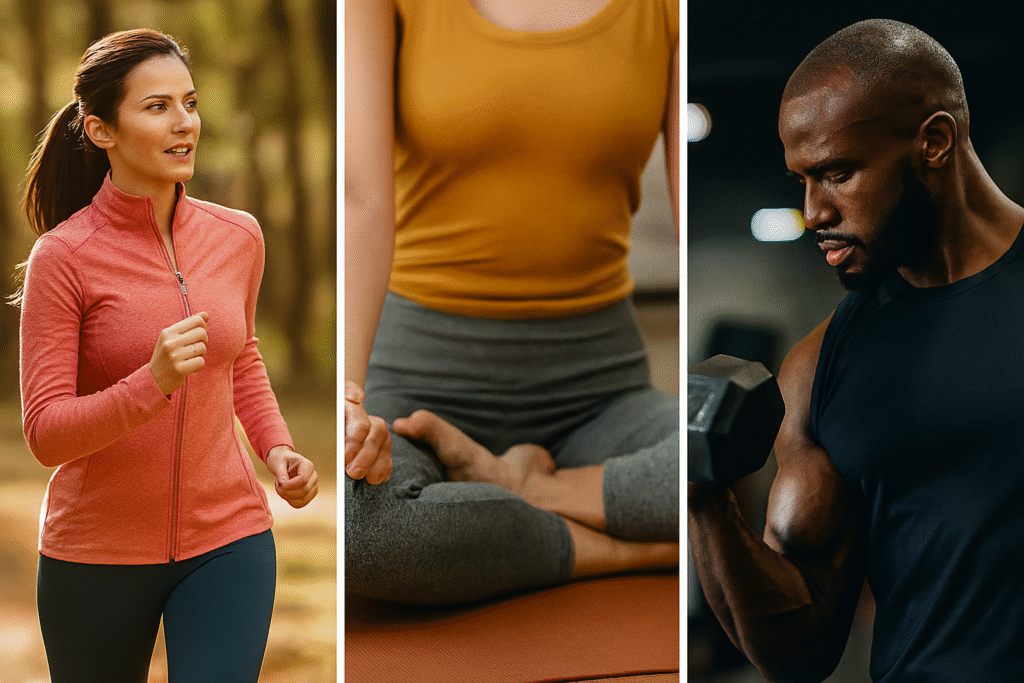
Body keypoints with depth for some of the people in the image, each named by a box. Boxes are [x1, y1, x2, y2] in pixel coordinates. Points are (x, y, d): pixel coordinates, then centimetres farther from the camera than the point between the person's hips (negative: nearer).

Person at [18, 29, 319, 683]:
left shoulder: (238, 237, 1)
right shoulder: (64, 255, -13)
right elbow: (45, 432, -15)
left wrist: (277, 446, 4)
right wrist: (154, 382, -30)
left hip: (228, 537, 3)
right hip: (97, 550, -2)